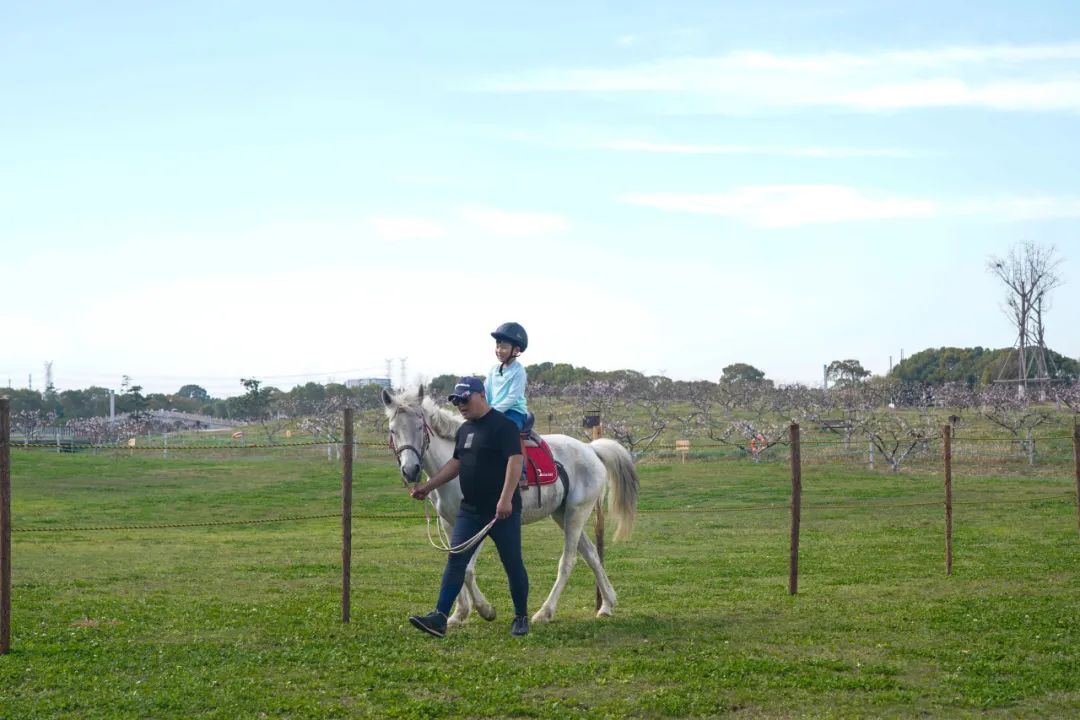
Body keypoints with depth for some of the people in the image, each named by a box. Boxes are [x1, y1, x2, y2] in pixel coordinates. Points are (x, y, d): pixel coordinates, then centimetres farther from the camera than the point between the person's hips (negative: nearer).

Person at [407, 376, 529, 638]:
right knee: (455, 560, -1)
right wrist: (428, 486, 14)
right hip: (470, 510, 7)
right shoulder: (464, 429, 14)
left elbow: (515, 461, -20)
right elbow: (455, 464, 22)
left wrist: (505, 499, -28)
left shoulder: (502, 425, -12)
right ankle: (439, 617, -5)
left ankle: (521, 618, 17)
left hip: (502, 511, -7)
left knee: (512, 563, 4)